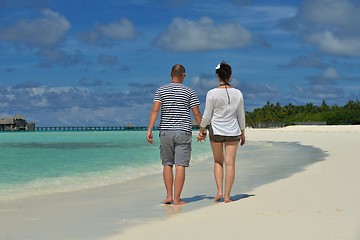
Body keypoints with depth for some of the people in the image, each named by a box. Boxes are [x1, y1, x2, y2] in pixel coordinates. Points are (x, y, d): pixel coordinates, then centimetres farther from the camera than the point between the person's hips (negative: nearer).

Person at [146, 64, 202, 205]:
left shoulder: (161, 90, 3)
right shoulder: (189, 92, 1)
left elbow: (155, 110, -7)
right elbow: (197, 114, 0)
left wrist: (149, 130, -10)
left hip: (166, 131, 2)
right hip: (183, 132, -2)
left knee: (167, 164, 13)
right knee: (180, 166, -3)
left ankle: (169, 196, 11)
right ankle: (177, 199, -5)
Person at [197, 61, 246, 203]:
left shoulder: (212, 94, -11)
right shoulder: (238, 93, -3)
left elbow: (207, 116, -6)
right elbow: (241, 116, 5)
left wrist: (202, 130, 8)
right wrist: (242, 133, 16)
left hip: (216, 131, -1)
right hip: (233, 132, 1)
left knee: (218, 162, 15)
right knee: (230, 163, 4)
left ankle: (219, 191, 4)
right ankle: (227, 195, 3)